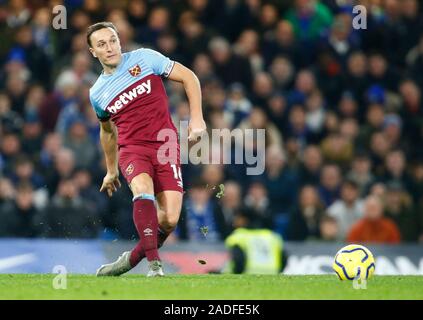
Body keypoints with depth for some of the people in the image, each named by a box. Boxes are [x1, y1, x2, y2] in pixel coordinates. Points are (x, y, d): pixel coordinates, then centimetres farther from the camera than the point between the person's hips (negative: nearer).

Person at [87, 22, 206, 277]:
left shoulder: (144, 58, 1)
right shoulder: (97, 94, 11)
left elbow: (188, 77, 5)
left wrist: (197, 118, -5)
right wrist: (111, 170, 35)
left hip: (166, 146, -1)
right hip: (131, 148, 1)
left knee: (170, 219, -13)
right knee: (143, 190, -33)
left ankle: (132, 259, 11)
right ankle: (155, 264, -34)